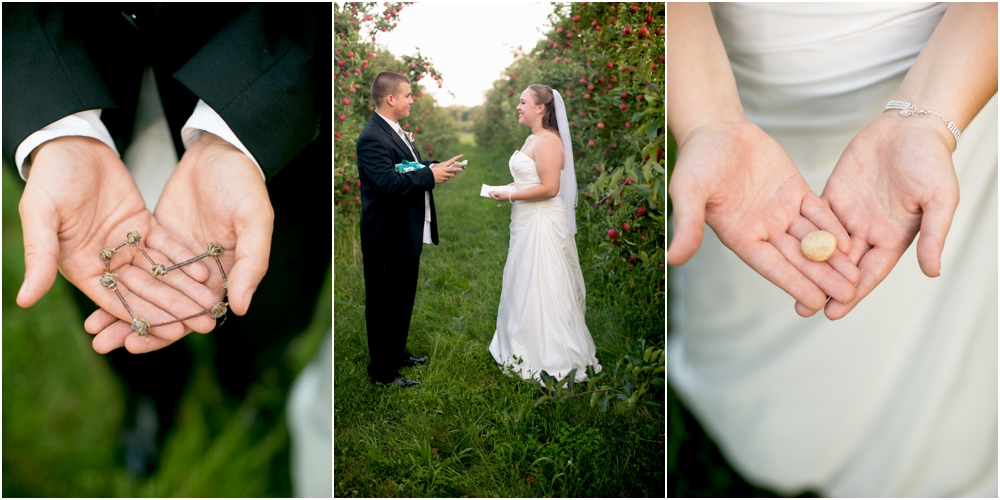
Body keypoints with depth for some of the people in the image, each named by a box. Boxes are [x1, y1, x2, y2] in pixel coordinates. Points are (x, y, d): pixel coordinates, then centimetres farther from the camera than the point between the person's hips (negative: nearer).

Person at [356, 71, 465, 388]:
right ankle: (382, 371, 15)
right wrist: (430, 176, -24)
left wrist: (434, 166, -1)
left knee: (403, 298, 22)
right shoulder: (373, 138, -21)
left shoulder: (394, 130, 11)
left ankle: (397, 354, 38)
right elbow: (388, 183, -31)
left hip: (406, 233, 10)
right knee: (384, 303, 2)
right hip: (388, 237, -10)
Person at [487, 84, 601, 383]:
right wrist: (507, 190, 8)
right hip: (527, 223, 10)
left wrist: (509, 196, -17)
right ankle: (529, 349, 29)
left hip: (542, 224, -10)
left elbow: (549, 188, -24)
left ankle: (551, 358, 12)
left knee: (540, 289, -1)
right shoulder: (532, 139, 14)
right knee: (525, 287, 16)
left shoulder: (548, 140, -16)